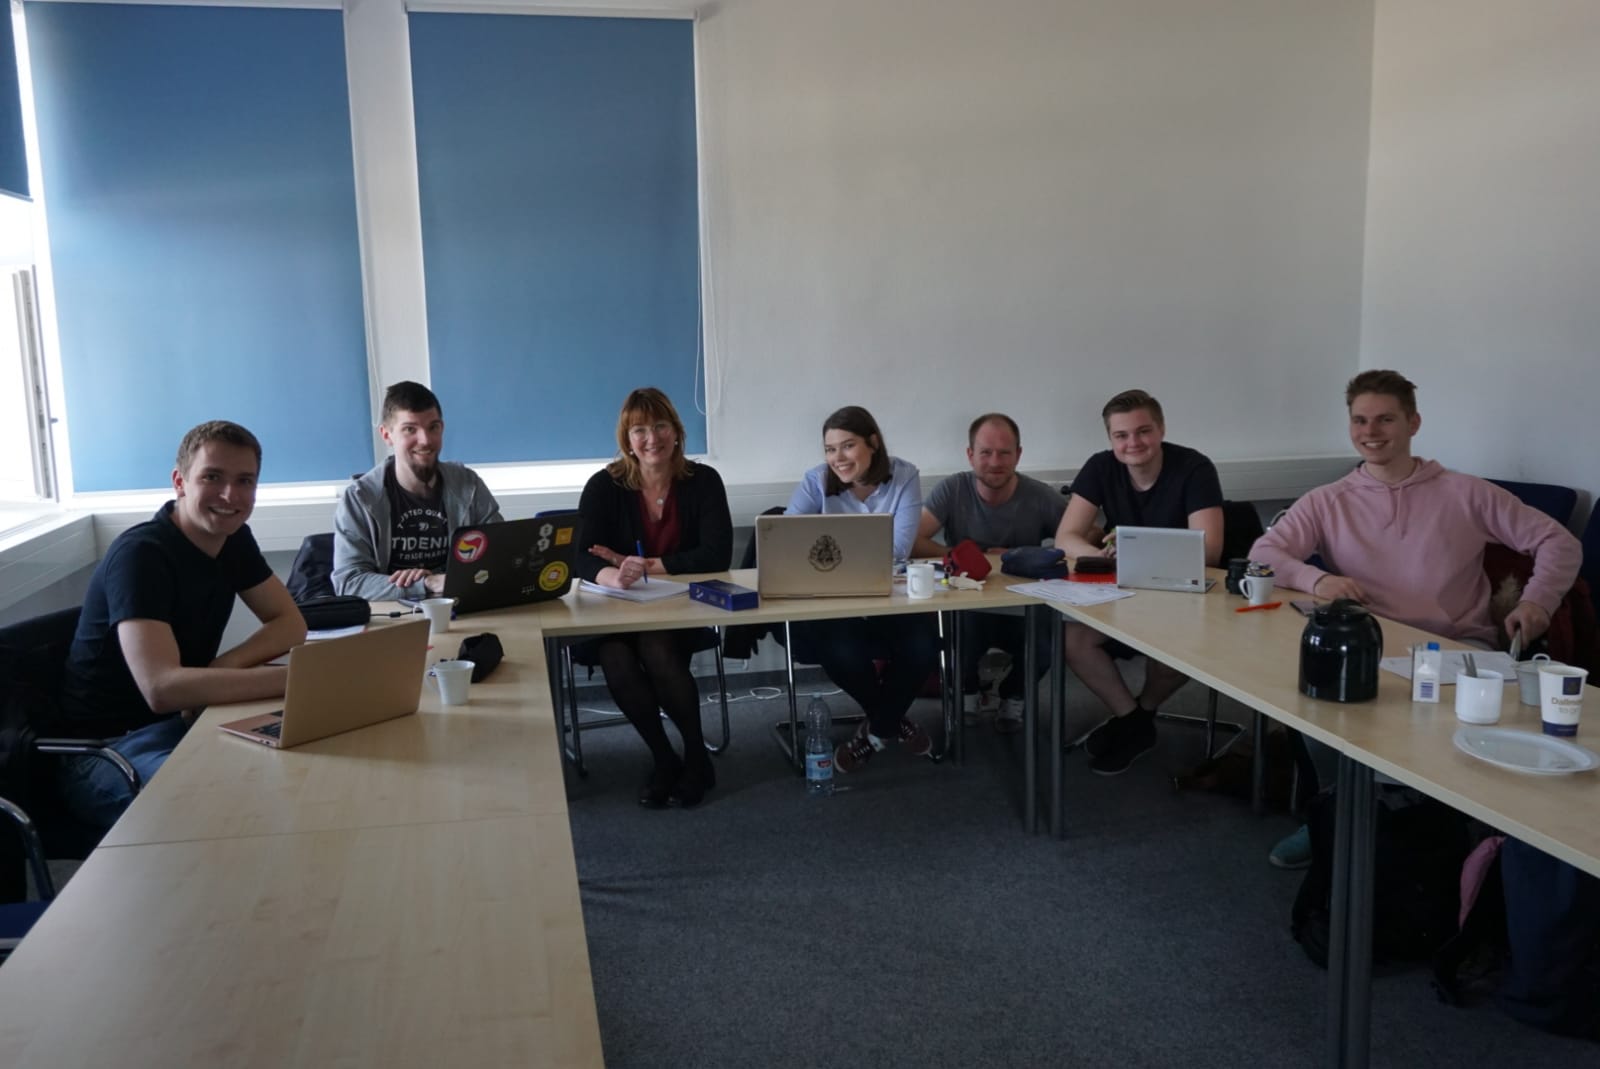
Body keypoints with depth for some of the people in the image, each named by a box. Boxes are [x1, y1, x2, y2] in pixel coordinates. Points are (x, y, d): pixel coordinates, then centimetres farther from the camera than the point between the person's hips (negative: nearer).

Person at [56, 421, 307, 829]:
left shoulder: (234, 539, 2)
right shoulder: (140, 554, -23)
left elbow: (291, 623, 6)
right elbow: (162, 688, -35)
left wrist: (224, 666, -14)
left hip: (186, 720, 8)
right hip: (108, 746, -8)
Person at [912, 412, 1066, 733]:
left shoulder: (1042, 498, -8)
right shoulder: (952, 490, -10)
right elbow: (912, 543, -18)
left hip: (1023, 609, 1)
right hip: (965, 608, 0)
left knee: (1043, 652, -30)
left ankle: (1013, 695, 9)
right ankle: (967, 690, 5)